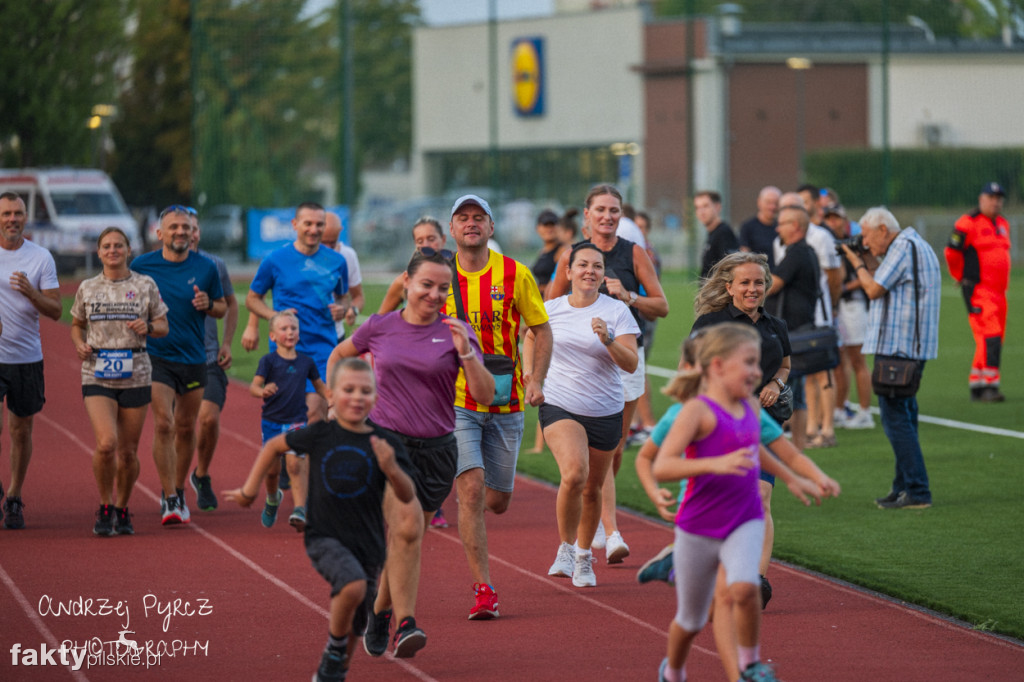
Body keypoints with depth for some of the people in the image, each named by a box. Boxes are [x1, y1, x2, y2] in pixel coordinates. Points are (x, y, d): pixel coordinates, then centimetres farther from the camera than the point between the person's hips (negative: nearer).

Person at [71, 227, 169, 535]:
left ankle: (122, 510, 25)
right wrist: (79, 344, -2)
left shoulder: (145, 285, 4)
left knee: (128, 452, 5)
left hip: (135, 375, 1)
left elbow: (163, 327, 9)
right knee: (106, 443, -18)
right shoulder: (87, 288, 7)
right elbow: (76, 325, 20)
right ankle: (105, 507, 1)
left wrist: (148, 327, -13)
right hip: (97, 376, -1)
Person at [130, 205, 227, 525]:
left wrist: (207, 304, -10)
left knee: (186, 428, 11)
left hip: (194, 358, 2)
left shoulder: (206, 267, 2)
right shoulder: (141, 265, -2)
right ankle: (169, 499, -13)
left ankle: (179, 490, 29)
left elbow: (223, 308, 11)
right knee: (164, 424, -15)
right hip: (156, 356, -2)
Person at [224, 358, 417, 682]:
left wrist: (391, 469, -28)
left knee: (352, 627, 10)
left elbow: (407, 497, -9)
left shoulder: (384, 444, -4)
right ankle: (333, 651, -8)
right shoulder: (319, 435, -4)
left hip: (366, 544, 2)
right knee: (354, 584, -31)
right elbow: (274, 446, 13)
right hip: (323, 537, -2)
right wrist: (250, 489, 15)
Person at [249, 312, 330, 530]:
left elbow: (320, 386, 19)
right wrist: (263, 392, -35)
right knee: (272, 469, 6)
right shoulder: (268, 361, -4)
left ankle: (299, 511, -20)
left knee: (295, 463, -17)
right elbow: (254, 386, -13)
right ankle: (272, 499, 37)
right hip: (271, 420, 0)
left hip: (296, 420, 0)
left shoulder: (306, 362, 6)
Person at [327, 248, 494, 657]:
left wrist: (466, 353, -20)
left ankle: (379, 611, 32)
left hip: (436, 449, 2)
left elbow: (485, 396, -7)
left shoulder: (455, 332, 0)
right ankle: (405, 624, -23)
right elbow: (338, 357, 22)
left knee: (403, 537, 9)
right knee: (407, 525, -22)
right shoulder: (380, 328, 2)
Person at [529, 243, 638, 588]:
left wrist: (608, 340, -29)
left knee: (592, 489, 11)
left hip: (605, 413, 1)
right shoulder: (550, 310, 0)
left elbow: (631, 364, -13)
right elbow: (531, 338, 21)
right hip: (559, 406, -1)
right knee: (574, 473, -25)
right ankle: (565, 549, -6)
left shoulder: (617, 311, -5)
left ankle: (584, 556, 35)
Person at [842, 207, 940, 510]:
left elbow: (874, 290, -14)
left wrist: (859, 264, 0)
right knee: (903, 416, 16)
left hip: (898, 346, -11)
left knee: (895, 418, -10)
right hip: (913, 347, 11)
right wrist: (869, 265, 13)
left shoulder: (903, 247, -13)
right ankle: (904, 487, 21)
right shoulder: (916, 245, 19)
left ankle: (917, 491, -13)